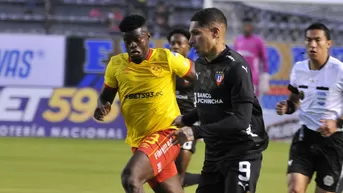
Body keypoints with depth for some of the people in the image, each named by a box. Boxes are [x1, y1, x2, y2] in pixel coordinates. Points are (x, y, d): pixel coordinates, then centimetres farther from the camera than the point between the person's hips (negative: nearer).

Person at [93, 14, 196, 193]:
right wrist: (102, 107, -8)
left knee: (130, 177, -27)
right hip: (139, 140, 5)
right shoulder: (116, 64, 3)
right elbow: (105, 96, 15)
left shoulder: (166, 58, -8)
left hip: (166, 133, -5)